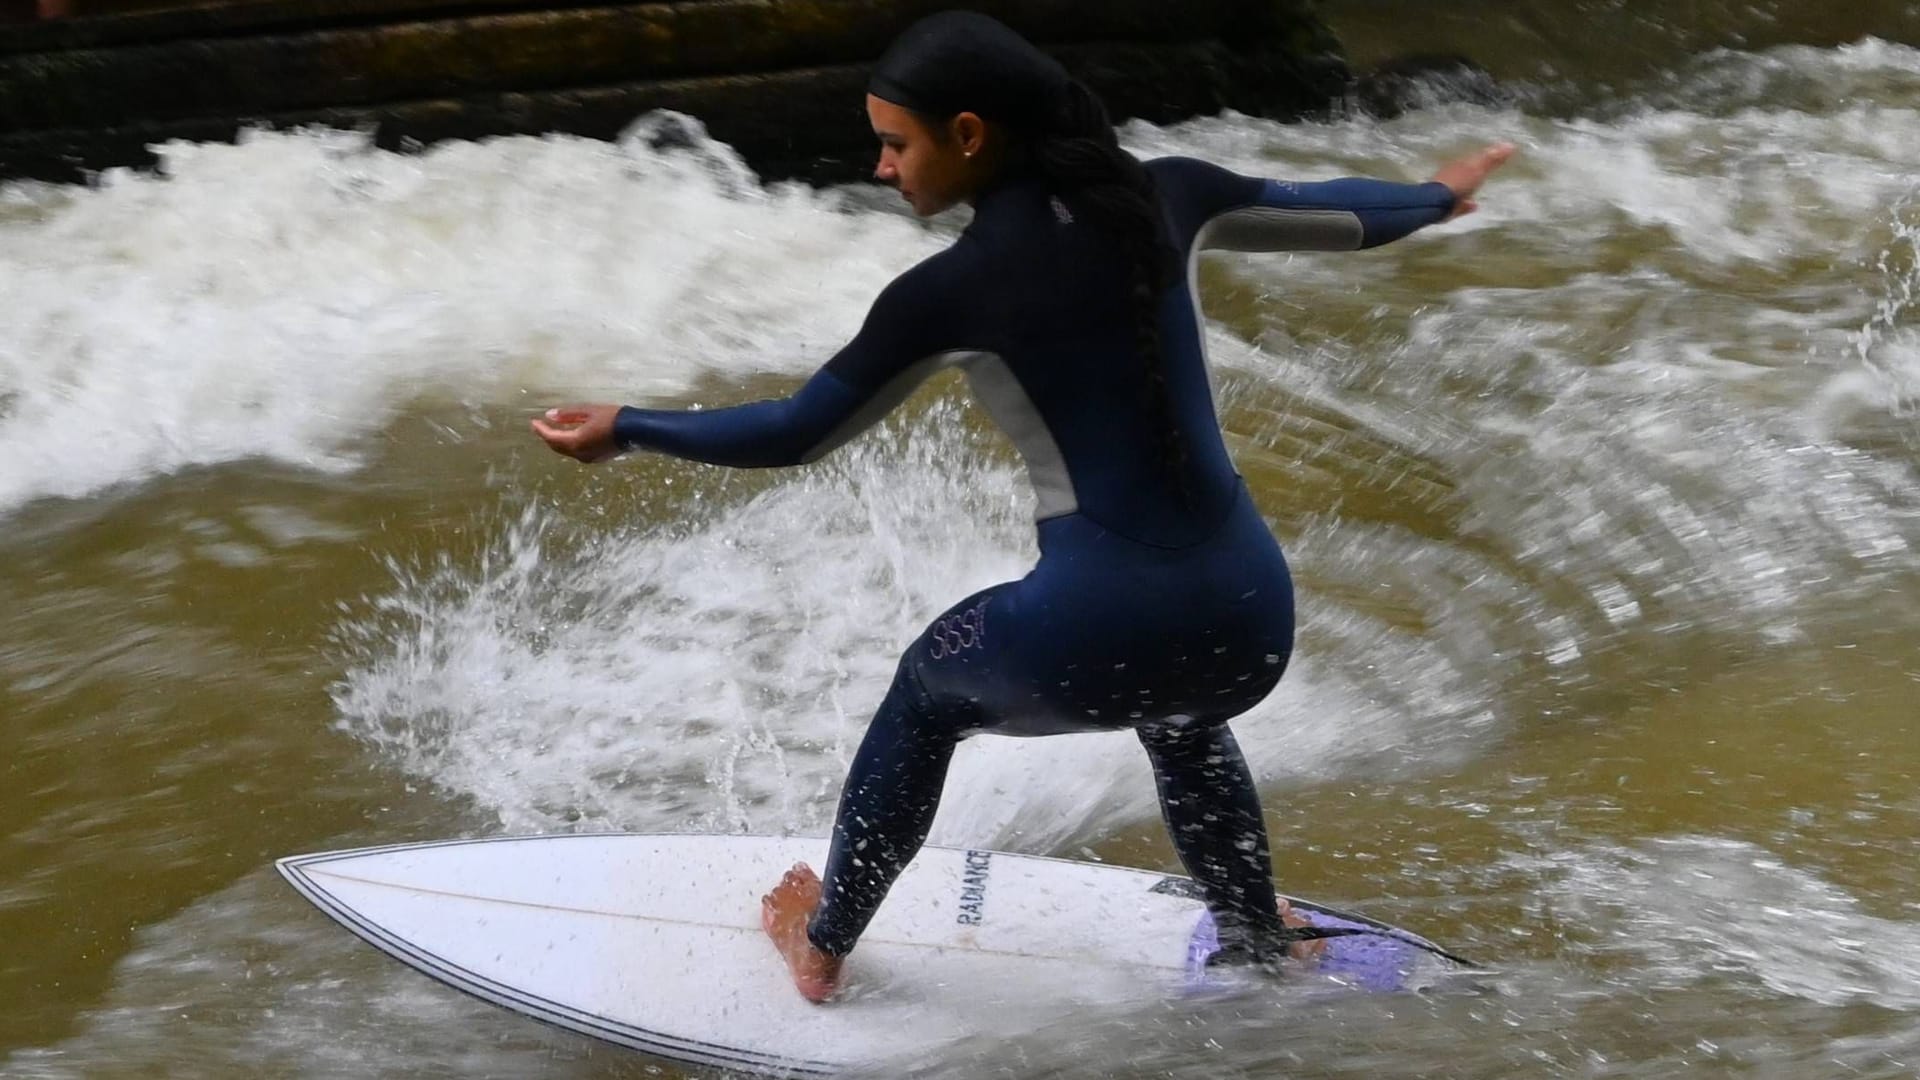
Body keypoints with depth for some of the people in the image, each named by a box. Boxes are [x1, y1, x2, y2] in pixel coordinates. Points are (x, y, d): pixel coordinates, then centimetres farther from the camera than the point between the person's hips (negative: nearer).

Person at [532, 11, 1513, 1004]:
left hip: (1099, 634, -4)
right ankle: (1258, 948, 50)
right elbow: (1334, 214, 19)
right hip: (1251, 622, 4)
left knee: (928, 689, 29)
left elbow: (799, 433, -2)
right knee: (1178, 717, 41)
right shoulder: (1166, 196, 3)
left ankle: (820, 948, 41)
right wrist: (1437, 196, 40)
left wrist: (627, 428, 11)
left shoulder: (951, 291, -10)